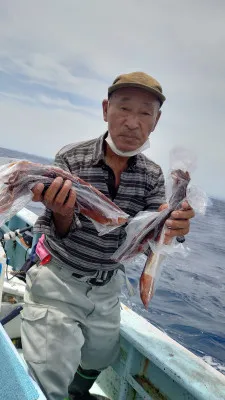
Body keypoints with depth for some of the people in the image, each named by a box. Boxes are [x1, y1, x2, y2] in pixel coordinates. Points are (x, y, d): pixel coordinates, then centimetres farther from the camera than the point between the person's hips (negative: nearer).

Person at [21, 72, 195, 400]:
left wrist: (168, 229, -33)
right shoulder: (71, 158, -18)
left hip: (107, 286, 5)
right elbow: (58, 233, -18)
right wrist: (62, 215, -43)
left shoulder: (152, 175, -7)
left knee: (99, 361, 25)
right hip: (58, 280, -4)